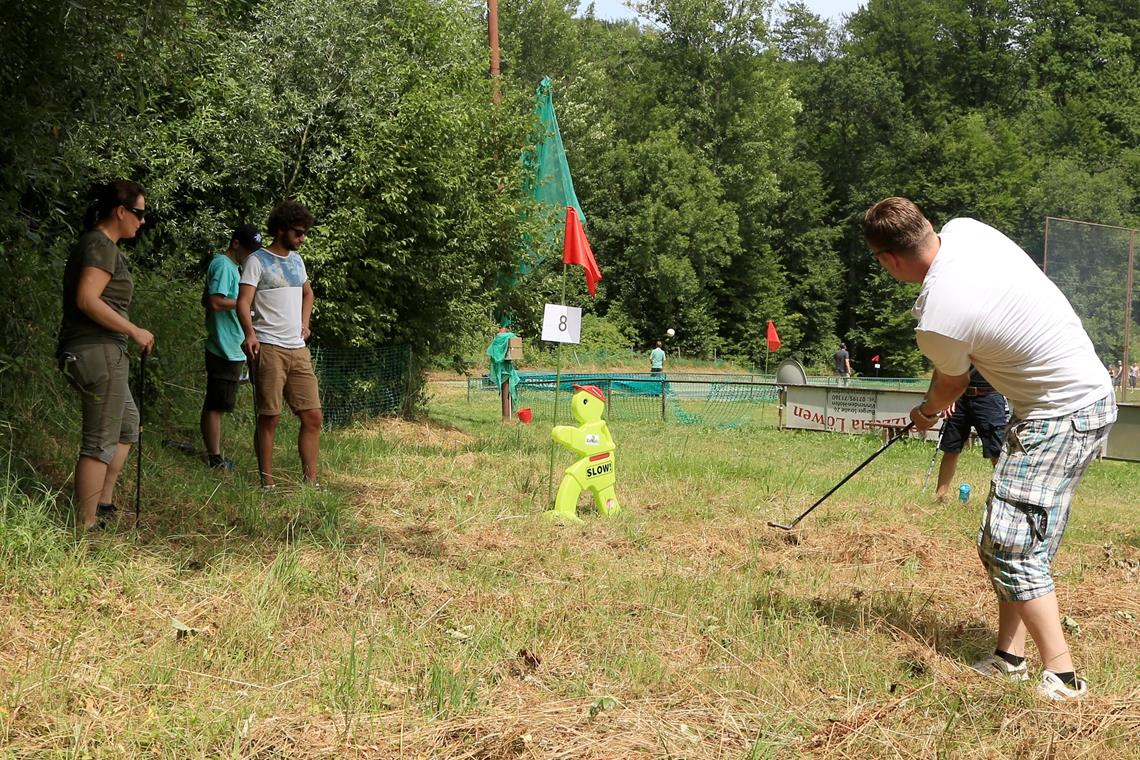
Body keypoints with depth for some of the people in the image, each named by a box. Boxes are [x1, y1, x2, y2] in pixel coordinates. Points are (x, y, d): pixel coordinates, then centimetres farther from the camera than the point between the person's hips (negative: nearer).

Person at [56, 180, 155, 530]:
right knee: (100, 442, -5)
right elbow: (87, 300, -24)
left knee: (127, 426, 24)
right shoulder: (101, 246, -13)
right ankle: (85, 525, 0)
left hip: (82, 352, 11)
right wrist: (135, 331, -18)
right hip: (99, 352, -11)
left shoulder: (96, 244, 17)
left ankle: (103, 503, 28)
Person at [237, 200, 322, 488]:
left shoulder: (296, 260, 17)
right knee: (269, 418, -3)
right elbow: (243, 302, -12)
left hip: (298, 349, 7)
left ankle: (310, 481, 7)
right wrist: (249, 333, -27)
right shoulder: (257, 260, -3)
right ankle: (267, 482, 4)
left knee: (313, 417, 2)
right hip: (268, 349, -7)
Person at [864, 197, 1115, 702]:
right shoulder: (964, 230, -4)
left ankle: (1062, 677, -11)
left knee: (1012, 548, -11)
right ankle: (1011, 656, 16)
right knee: (999, 541, 12)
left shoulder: (937, 322, -25)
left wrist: (926, 412, 21)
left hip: (1064, 417, -10)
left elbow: (952, 384, -2)